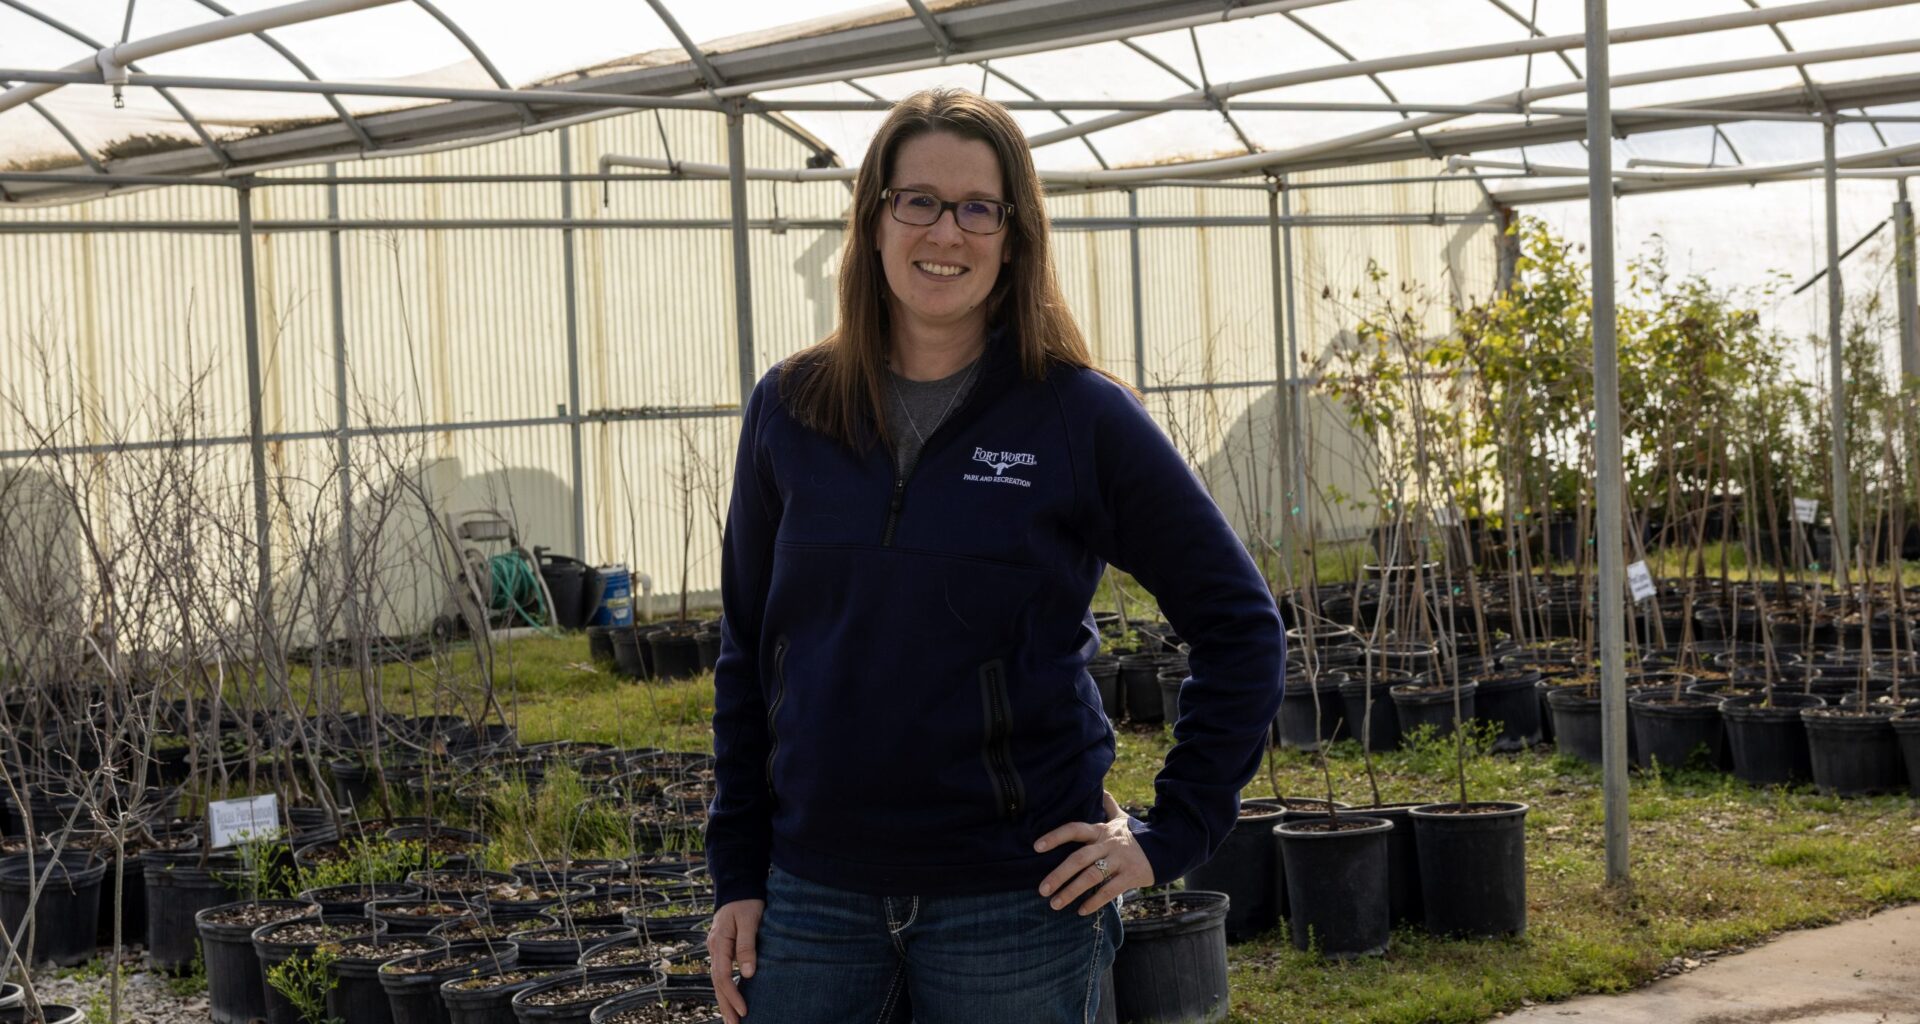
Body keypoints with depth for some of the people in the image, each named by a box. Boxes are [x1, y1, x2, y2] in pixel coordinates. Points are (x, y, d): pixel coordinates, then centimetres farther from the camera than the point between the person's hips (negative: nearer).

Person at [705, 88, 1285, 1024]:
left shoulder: (1083, 418, -4)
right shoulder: (789, 411, 4)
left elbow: (1239, 624, 0)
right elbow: (748, 651, 10)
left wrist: (1172, 834, -4)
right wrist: (737, 874, 7)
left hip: (1016, 901, -2)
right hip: (817, 897, 3)